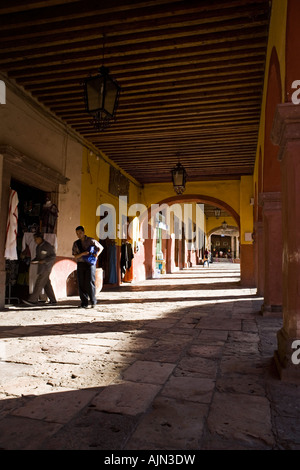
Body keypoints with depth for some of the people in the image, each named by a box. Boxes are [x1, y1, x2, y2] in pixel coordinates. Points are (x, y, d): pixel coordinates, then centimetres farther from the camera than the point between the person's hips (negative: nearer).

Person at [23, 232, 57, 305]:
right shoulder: (38, 246, 13)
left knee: (39, 283, -8)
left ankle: (33, 300, -6)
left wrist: (44, 261, -20)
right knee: (47, 284, 9)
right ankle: (53, 300, 15)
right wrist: (33, 260, 2)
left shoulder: (47, 246, -12)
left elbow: (53, 256, -12)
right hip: (41, 267, 9)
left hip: (46, 267, -9)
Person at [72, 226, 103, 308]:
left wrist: (97, 253, -5)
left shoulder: (91, 240, 3)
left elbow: (101, 247, 13)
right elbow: (75, 256, 6)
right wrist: (82, 253, -13)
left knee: (90, 282, -8)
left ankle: (93, 301, 7)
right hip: (80, 264, 3)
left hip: (90, 263, -3)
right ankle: (84, 303, 10)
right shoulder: (76, 243, 11)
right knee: (81, 284, 2)